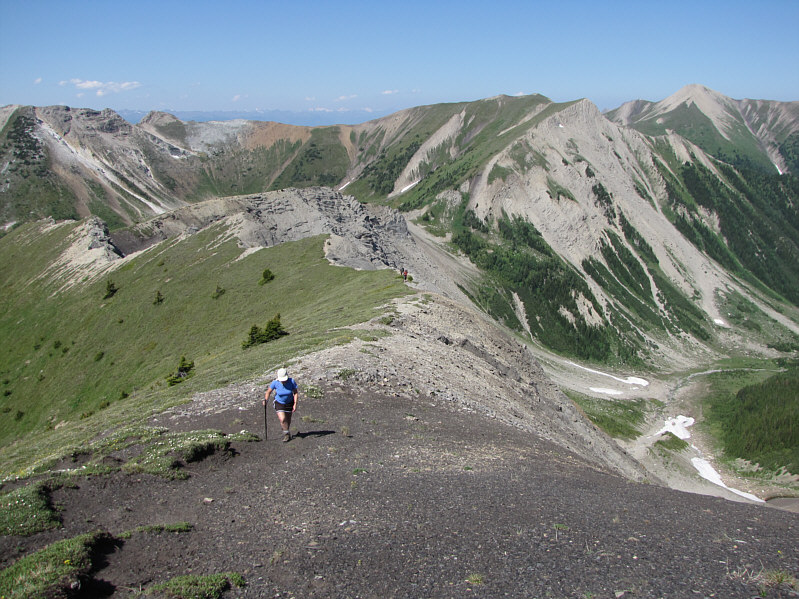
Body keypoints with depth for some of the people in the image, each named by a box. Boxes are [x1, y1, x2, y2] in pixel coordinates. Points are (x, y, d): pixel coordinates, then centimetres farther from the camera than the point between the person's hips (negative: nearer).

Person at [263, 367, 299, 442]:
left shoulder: (292, 381, -23)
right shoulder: (275, 382, -23)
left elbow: (296, 393, -13)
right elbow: (268, 391, -8)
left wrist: (295, 404, -19)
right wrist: (266, 400, -23)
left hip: (289, 403, 1)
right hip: (279, 403, -1)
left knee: (288, 420, 13)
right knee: (282, 419, -15)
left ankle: (287, 432, 39)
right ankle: (287, 434, 7)